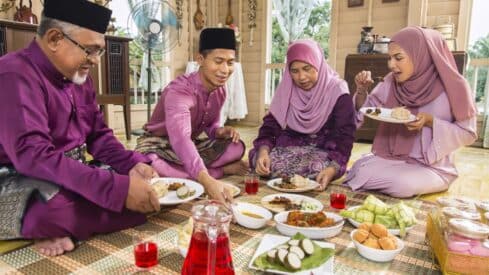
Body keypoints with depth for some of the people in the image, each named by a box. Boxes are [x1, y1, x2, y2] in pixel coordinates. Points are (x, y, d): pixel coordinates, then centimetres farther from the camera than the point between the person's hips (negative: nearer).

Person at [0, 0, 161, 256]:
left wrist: (132, 165, -9)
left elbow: (98, 135, 11)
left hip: (72, 176, 8)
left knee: (144, 184, 0)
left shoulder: (78, 77, 6)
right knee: (60, 206, -40)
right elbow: (33, 156, -33)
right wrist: (118, 188, -39)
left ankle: (59, 229, -6)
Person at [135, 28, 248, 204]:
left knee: (236, 147, -15)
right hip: (160, 145, -5)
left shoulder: (220, 90, -6)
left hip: (192, 146, 5)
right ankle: (221, 171, -24)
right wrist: (207, 180, -62)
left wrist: (220, 131, -18)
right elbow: (180, 138, -47)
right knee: (149, 166, -40)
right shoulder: (179, 91, -31)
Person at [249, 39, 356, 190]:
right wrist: (263, 151, -26)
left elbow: (344, 138, -16)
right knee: (262, 161, -26)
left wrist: (332, 169, -34)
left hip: (323, 151, -2)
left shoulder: (337, 92, -12)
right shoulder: (286, 89, -2)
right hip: (289, 146, 3)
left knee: (318, 168, -36)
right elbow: (270, 127, -4)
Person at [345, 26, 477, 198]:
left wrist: (430, 121, -23)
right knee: (359, 170, -23)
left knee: (404, 185, -31)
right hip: (391, 158, 3)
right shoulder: (392, 82, -2)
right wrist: (362, 90, -13)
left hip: (432, 167, -2)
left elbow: (468, 133, -8)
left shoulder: (453, 87, -13)